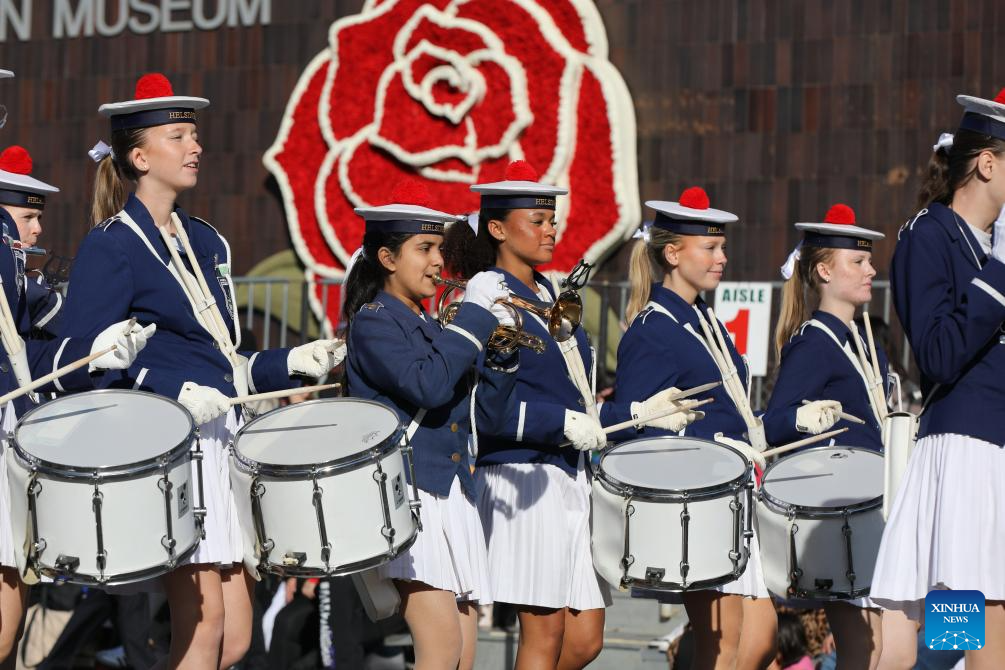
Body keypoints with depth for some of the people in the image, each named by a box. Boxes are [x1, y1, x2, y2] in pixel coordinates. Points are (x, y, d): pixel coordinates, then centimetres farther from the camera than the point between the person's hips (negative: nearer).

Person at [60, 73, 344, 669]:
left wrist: (292, 362, 9)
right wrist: (176, 391, -22)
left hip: (223, 436, 8)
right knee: (203, 620, -10)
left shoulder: (205, 242, 18)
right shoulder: (111, 246, -6)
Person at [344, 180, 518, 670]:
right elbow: (428, 386, -21)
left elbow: (482, 415, 16)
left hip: (453, 498, 8)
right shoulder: (374, 320, -3)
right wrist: (475, 313, -14)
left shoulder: (434, 329, 20)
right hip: (406, 494, -8)